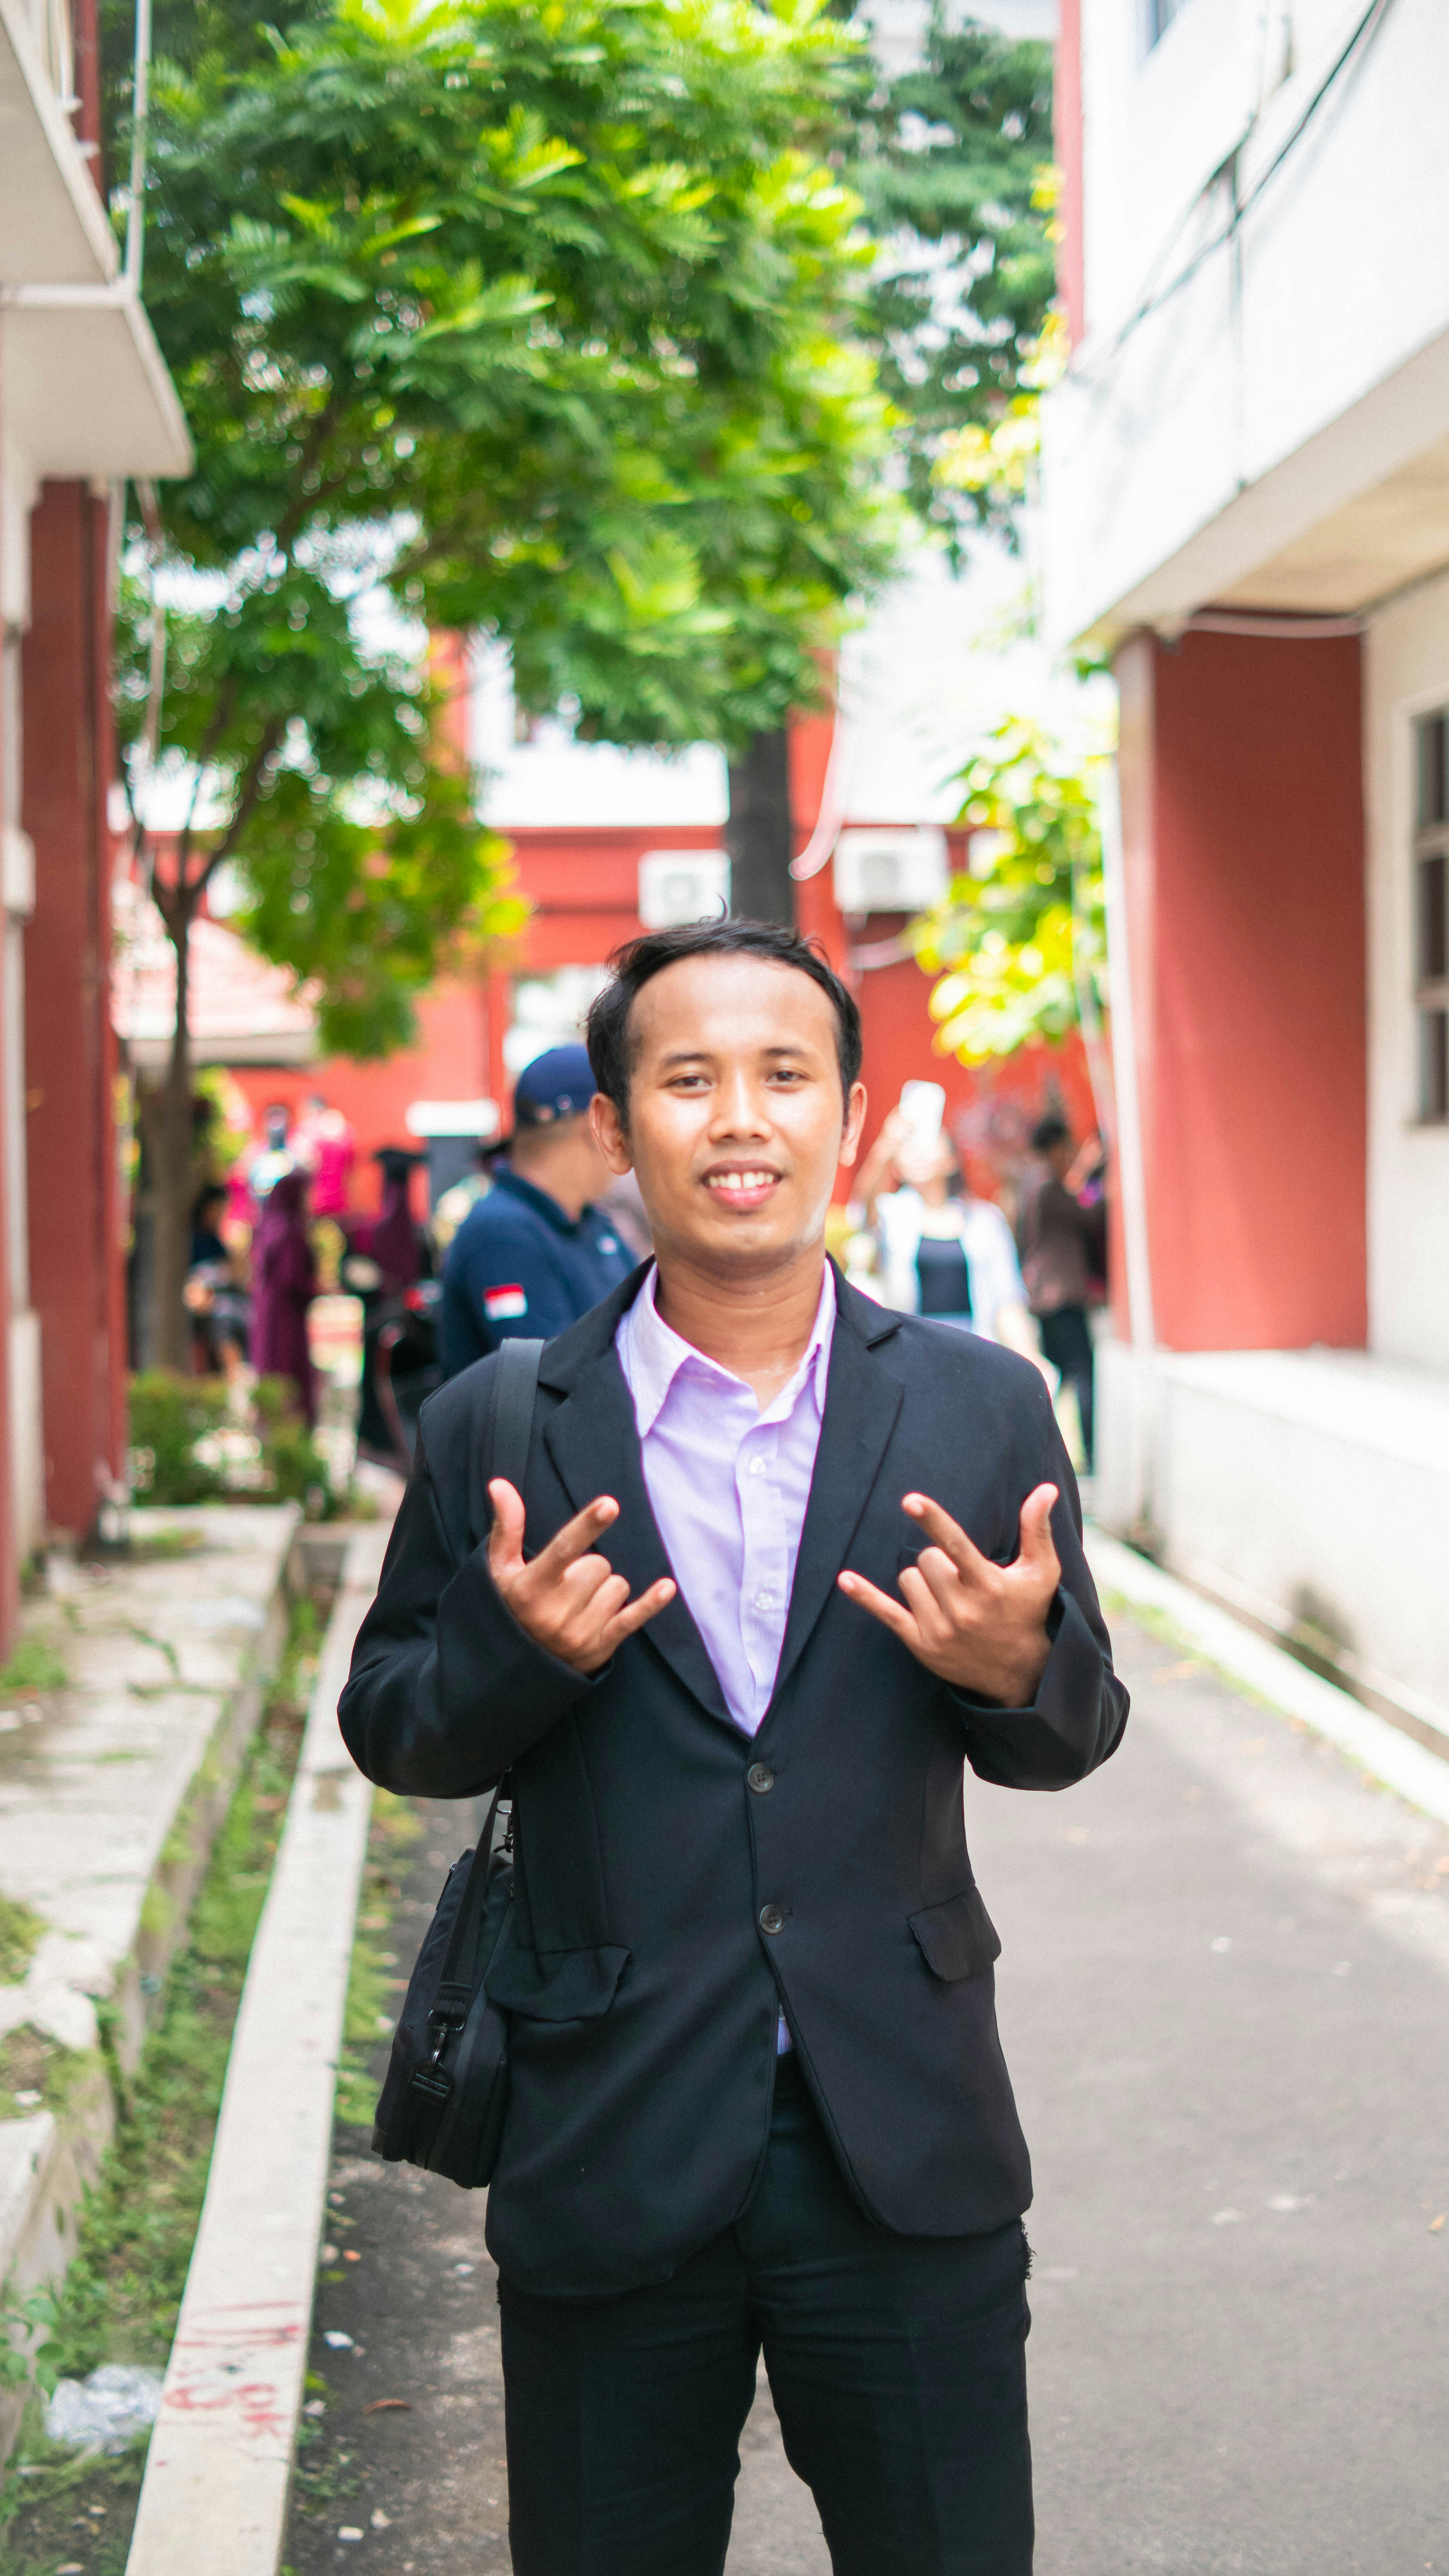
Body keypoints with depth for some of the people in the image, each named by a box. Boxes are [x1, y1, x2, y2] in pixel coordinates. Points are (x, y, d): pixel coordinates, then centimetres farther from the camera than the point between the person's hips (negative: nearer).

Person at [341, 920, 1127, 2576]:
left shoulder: (984, 1410, 0)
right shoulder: (494, 1431, -2)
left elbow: (1073, 1738, 6)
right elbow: (391, 1733, 5)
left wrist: (1018, 1670, -17)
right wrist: (511, 1653, -17)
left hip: (908, 2151, 1)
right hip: (609, 2160, 0)